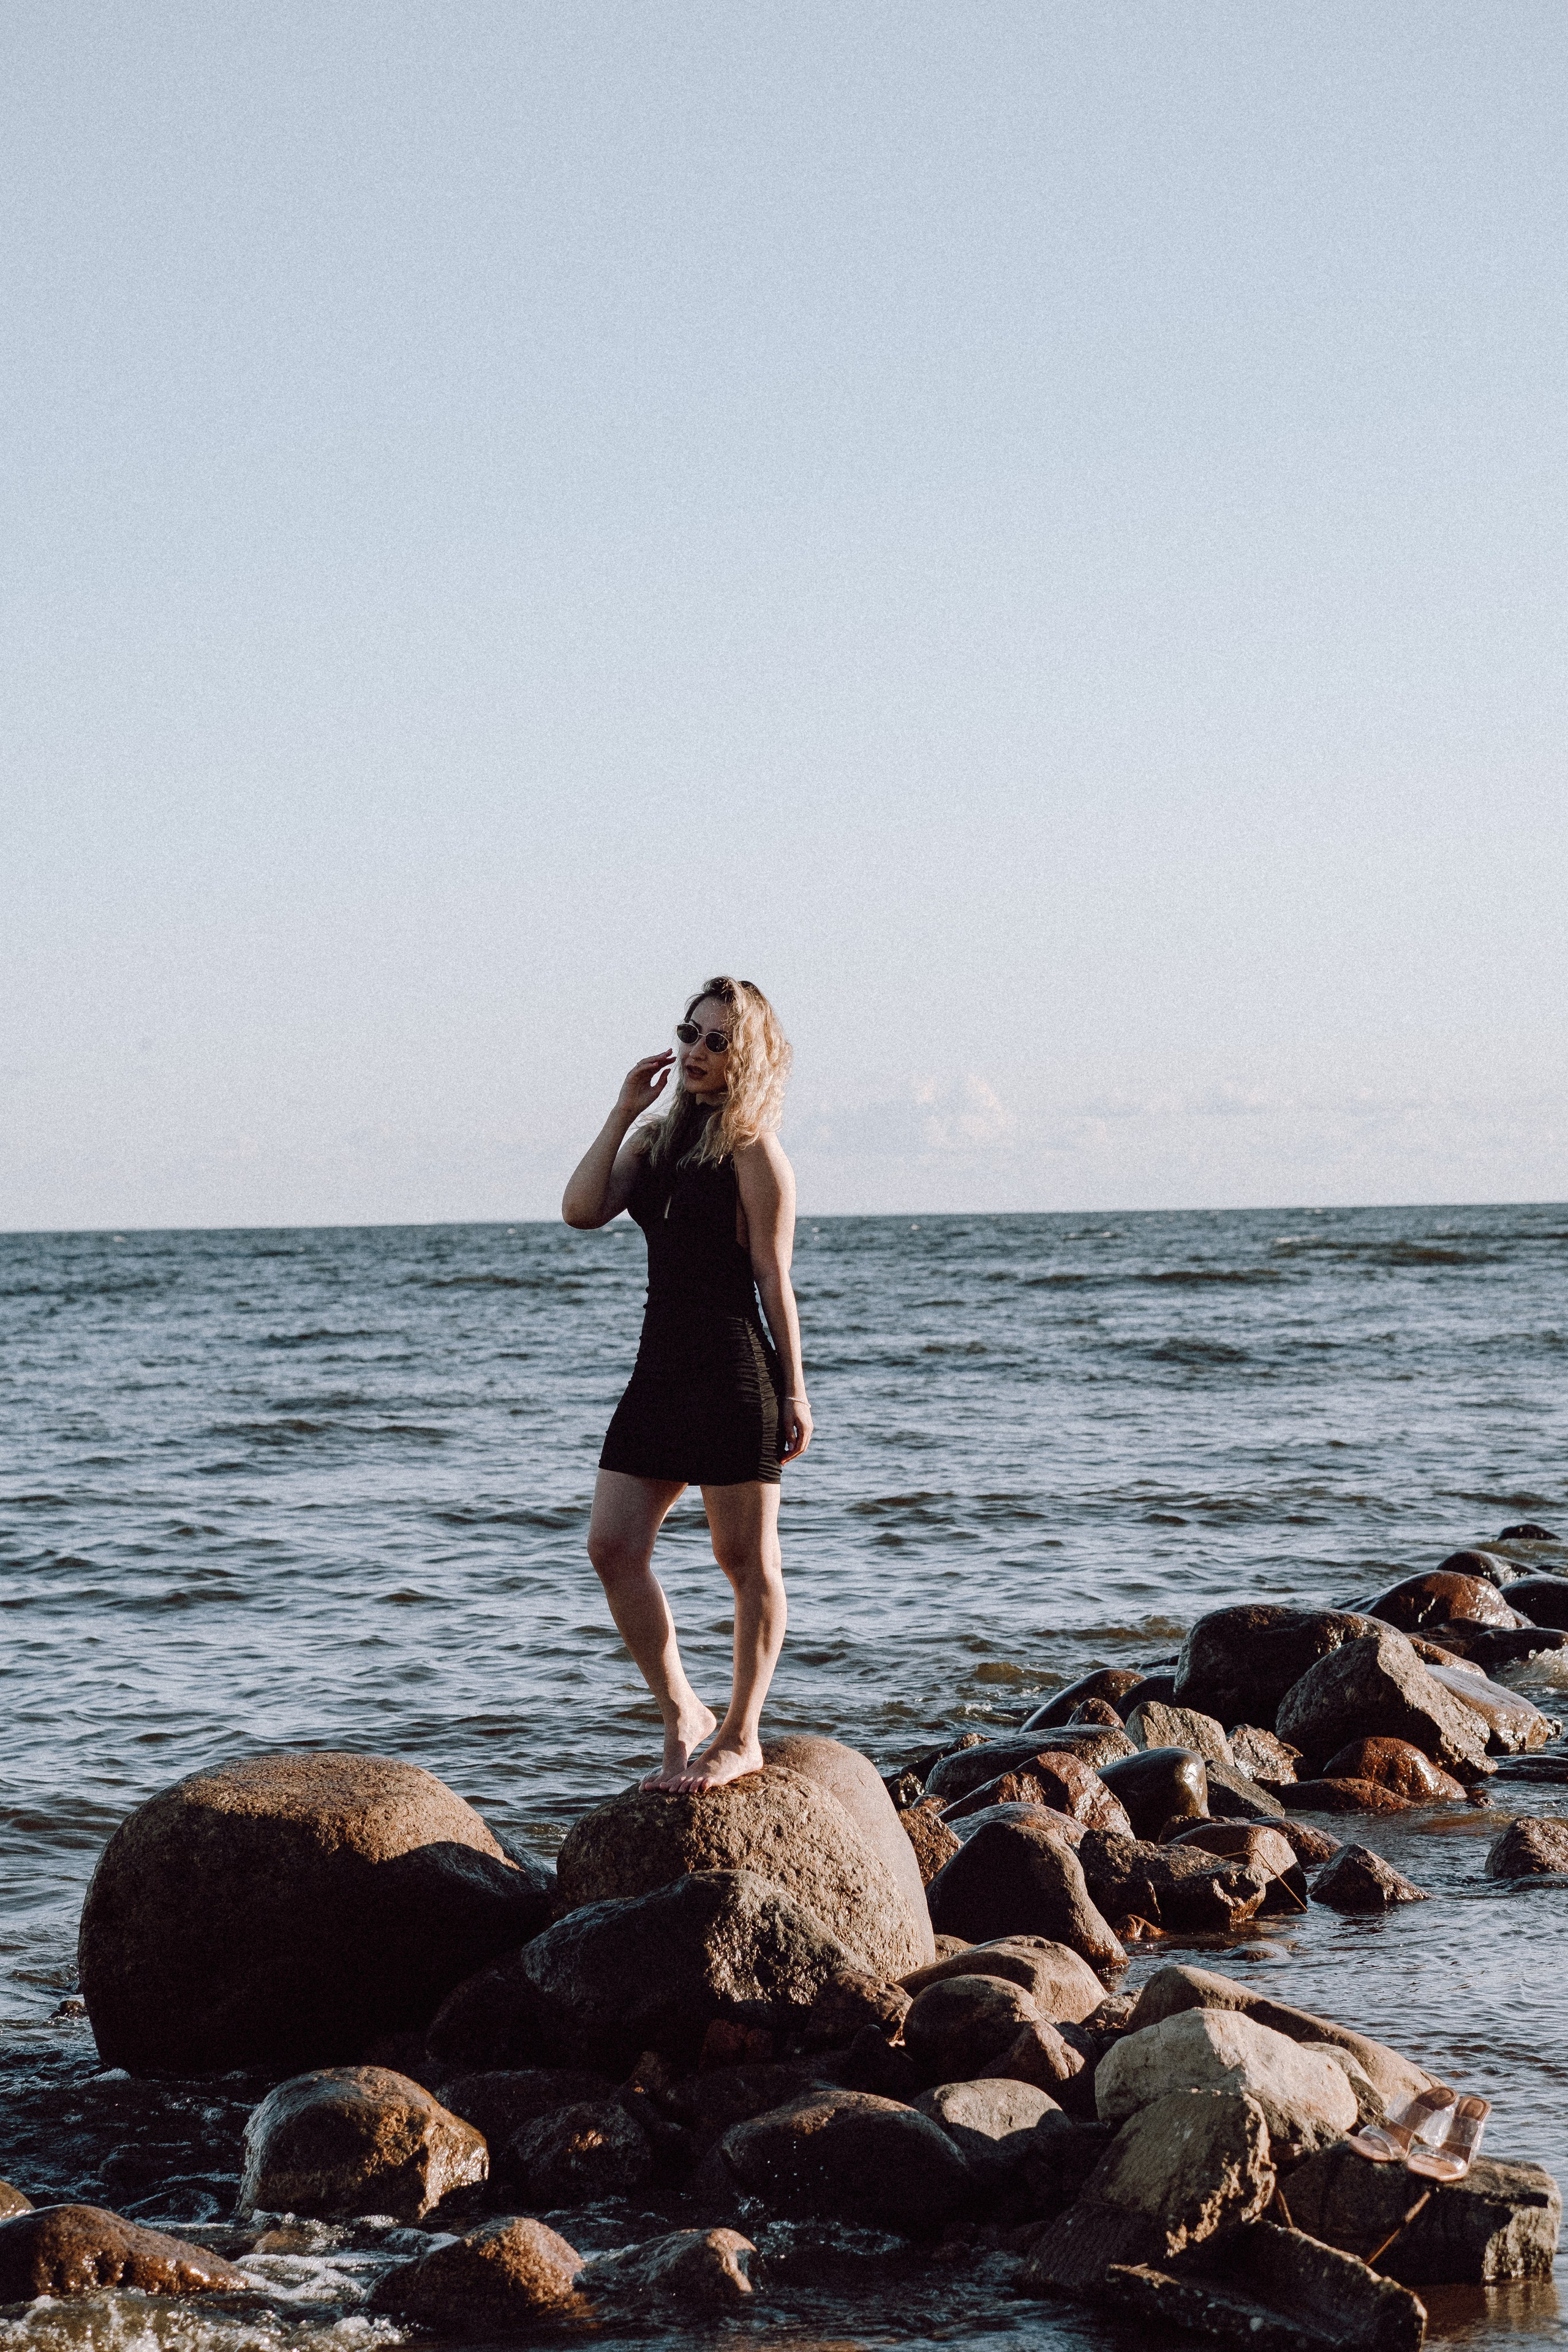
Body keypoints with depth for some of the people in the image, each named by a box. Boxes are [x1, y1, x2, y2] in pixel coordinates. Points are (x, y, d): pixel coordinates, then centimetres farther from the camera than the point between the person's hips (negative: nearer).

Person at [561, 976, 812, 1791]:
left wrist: (794, 1392, -9)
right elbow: (582, 1209, 0)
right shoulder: (658, 1137, 13)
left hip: (733, 1370, -8)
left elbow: (773, 1277, -8)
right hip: (661, 1365, 8)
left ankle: (742, 1738, 11)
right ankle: (682, 1716, 13)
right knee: (613, 1546, 2)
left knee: (745, 1556, 2)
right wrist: (623, 1111, -2)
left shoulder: (752, 1149, -7)